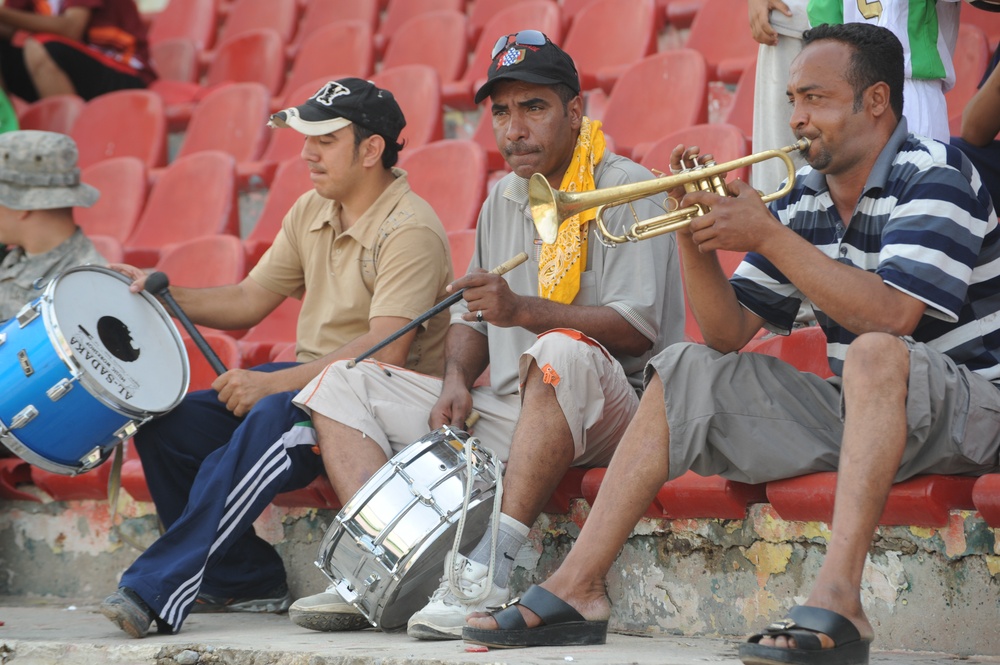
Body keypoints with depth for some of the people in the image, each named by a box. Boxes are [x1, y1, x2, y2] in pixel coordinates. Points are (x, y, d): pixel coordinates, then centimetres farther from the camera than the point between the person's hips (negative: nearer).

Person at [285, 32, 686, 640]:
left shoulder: (624, 189, -6)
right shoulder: (504, 198, 17)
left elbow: (637, 328, -18)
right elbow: (471, 316, 23)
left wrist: (523, 310, -30)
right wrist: (456, 379, 0)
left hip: (608, 410, -8)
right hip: (507, 410, 8)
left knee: (562, 354, -41)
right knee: (342, 384, 2)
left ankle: (488, 575, -44)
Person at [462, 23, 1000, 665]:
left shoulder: (932, 174, -13)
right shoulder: (803, 196, 8)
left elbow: (890, 316, -29)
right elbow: (729, 334, 6)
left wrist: (766, 234, -24)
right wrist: (697, 240, -10)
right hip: (855, 404, 8)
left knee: (876, 352, -38)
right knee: (690, 371, 2)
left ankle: (837, 600, -45)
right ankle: (578, 587, -7)